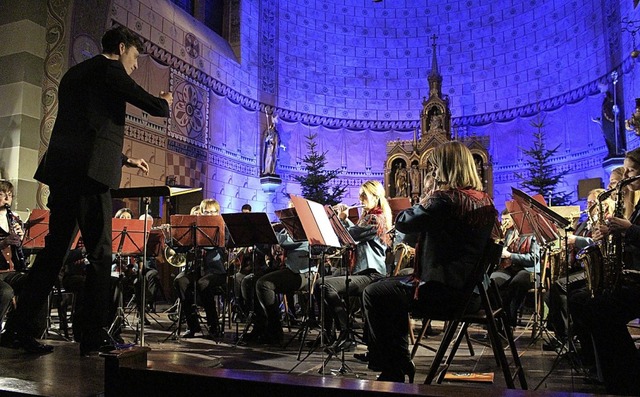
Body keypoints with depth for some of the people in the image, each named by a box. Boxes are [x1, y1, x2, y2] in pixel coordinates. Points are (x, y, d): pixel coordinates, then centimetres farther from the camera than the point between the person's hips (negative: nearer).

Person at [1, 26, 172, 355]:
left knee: (54, 249, 12)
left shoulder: (75, 73, 26)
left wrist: (125, 160, 32)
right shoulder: (109, 69, 0)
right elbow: (156, 107, -4)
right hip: (89, 171, -9)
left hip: (62, 170, 9)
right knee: (100, 253, -4)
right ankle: (94, 335, -2)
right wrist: (166, 100, 19)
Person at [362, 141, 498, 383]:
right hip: (471, 291, 10)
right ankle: (400, 365, 30)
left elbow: (402, 223, -13)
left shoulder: (445, 199, -21)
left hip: (445, 291, -10)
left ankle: (391, 371, 14)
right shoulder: (485, 201, 8)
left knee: (374, 295, 2)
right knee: (392, 286, 25)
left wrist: (426, 197, 0)